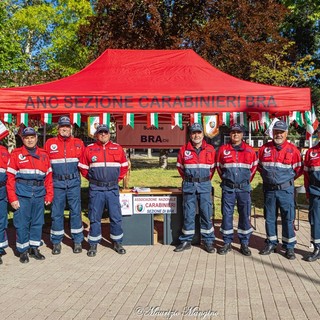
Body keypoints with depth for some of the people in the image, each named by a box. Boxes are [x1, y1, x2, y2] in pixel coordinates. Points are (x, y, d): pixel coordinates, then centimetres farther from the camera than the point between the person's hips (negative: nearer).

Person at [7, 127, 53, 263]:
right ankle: (23, 251, 17)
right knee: (22, 223, 3)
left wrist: (49, 195, 4)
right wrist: (12, 198, -7)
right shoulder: (16, 154, 2)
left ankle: (34, 248, 24)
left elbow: (48, 177, 10)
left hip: (39, 194, 3)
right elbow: (10, 177, -1)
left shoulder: (44, 154, 10)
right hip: (22, 194, -3)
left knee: (37, 222, 10)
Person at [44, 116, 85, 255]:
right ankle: (56, 242, 17)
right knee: (56, 213, 5)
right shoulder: (50, 143, 3)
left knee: (76, 212, 4)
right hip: (57, 183, 0)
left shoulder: (78, 143, 4)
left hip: (74, 183, 0)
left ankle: (77, 241, 15)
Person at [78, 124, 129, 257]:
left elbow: (124, 166, 16)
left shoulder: (118, 148, 7)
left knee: (116, 217, 5)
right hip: (96, 189, -1)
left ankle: (117, 243, 20)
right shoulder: (89, 149, 3)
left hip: (112, 189, 1)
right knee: (94, 218, 5)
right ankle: (93, 244, 17)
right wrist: (92, 179, 7)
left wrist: (117, 179, 9)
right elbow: (83, 168, 10)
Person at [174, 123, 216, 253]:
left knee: (206, 214, 2)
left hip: (204, 185, 0)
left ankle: (208, 241, 13)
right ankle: (186, 241, 16)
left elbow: (212, 168, 12)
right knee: (188, 214, 5)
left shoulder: (210, 150, 2)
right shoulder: (184, 150, 2)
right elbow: (180, 167, 14)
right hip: (189, 186, 0)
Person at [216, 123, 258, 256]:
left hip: (244, 188, 0)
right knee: (227, 215, 3)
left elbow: (254, 167, 14)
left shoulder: (250, 150, 3)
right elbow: (219, 167, 14)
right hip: (228, 188, 0)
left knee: (245, 215, 4)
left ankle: (244, 244, 15)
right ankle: (227, 243, 15)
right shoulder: (223, 149, 3)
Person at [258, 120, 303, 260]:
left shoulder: (293, 150, -3)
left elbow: (298, 169, 5)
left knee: (288, 219, 2)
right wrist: (268, 177, 10)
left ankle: (289, 247, 13)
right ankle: (271, 244, 23)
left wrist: (287, 179, 5)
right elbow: (260, 166, 16)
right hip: (269, 189, 3)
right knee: (269, 218, 10)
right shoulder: (264, 148, 4)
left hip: (285, 189, -2)